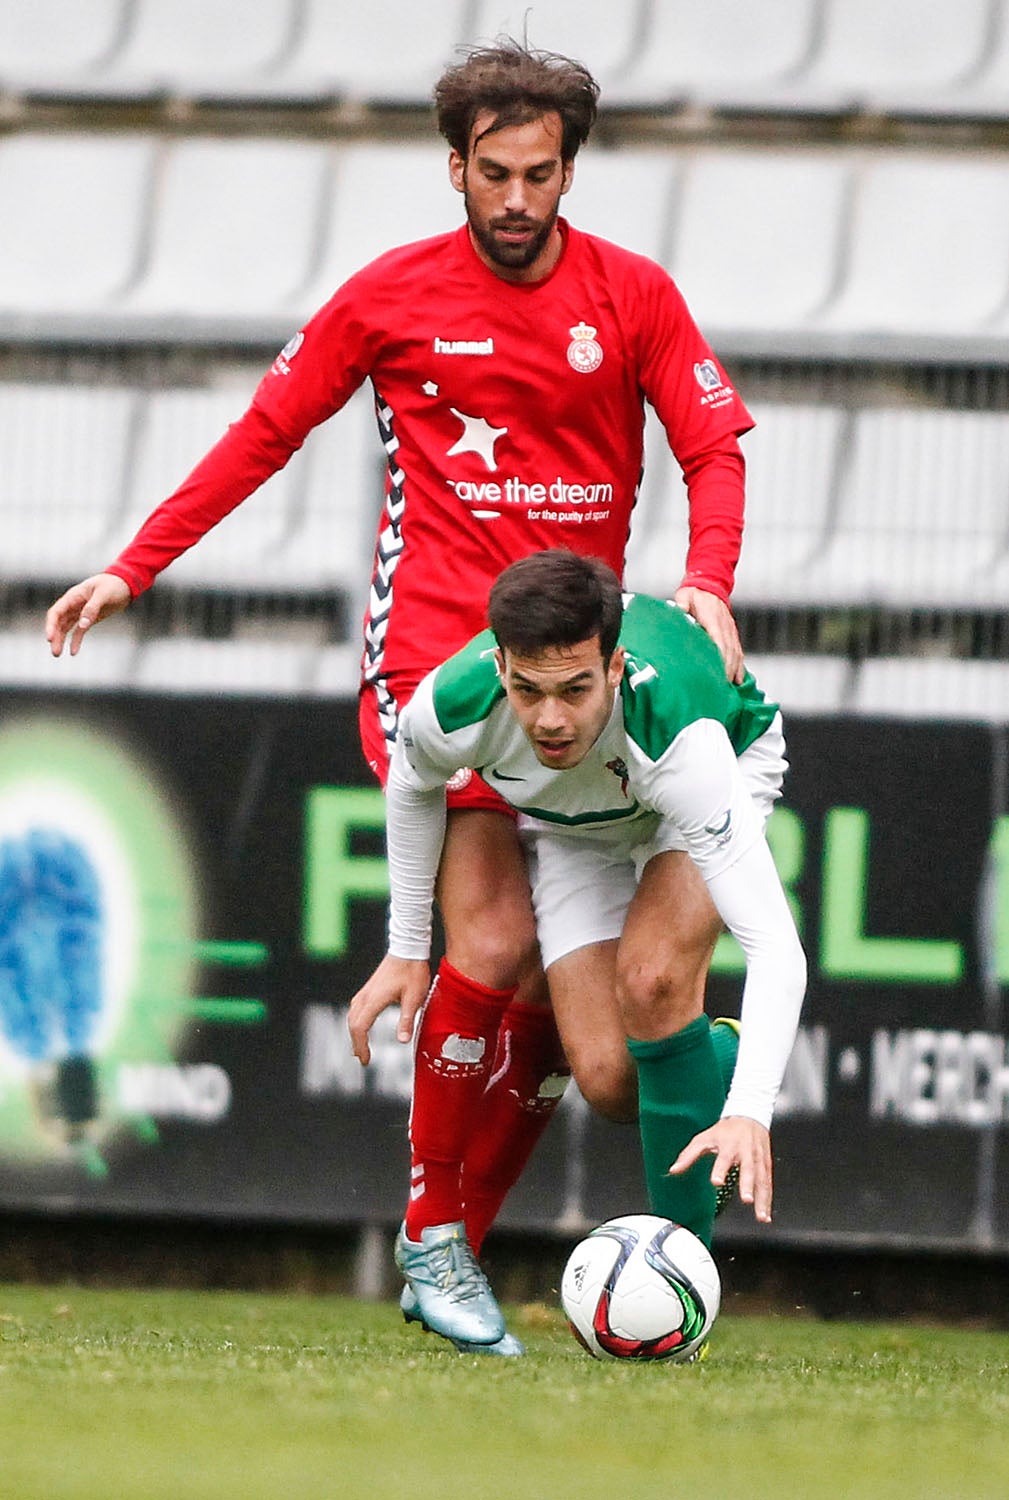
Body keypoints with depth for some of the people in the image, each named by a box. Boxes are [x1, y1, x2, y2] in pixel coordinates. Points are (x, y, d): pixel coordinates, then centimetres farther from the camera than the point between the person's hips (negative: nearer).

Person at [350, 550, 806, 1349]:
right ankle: (710, 1061, 22)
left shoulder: (679, 735, -46)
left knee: (648, 982, -31)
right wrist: (407, 948, 0)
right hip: (570, 823, 3)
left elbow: (774, 944, -49)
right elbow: (414, 784, -6)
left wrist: (750, 1114, -61)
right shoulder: (453, 707, -35)